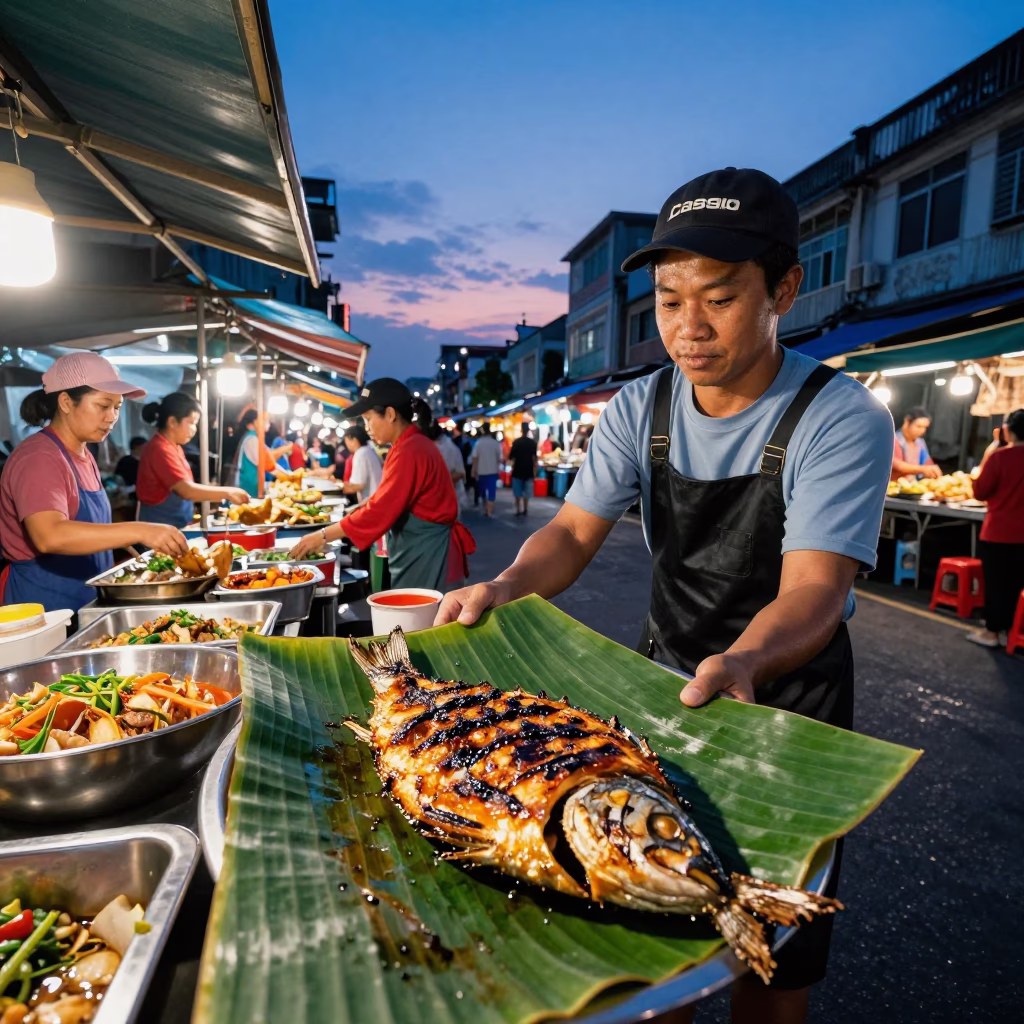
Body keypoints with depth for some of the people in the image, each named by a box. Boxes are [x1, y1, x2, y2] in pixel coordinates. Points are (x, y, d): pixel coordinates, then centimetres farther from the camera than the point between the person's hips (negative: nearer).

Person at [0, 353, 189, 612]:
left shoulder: (83, 456, 10)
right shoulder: (39, 458, -17)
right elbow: (50, 536, -34)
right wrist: (139, 531, -40)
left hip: (83, 604, 8)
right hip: (42, 607, -8)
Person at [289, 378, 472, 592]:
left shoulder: (410, 451, -20)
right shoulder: (413, 445, 13)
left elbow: (380, 510, -23)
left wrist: (322, 536, -16)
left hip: (425, 555, -10)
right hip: (418, 551, 10)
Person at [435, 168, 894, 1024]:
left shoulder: (843, 420, -19)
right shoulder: (638, 411, -6)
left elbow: (815, 589, -26)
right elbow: (575, 532, -8)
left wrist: (741, 661, -47)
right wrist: (507, 587, -28)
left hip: (790, 690, -3)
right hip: (666, 676, 4)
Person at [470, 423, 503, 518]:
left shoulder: (478, 443, -7)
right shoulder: (496, 443, -4)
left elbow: (475, 458, -8)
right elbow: (499, 458, -2)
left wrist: (474, 471, 0)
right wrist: (498, 468, 14)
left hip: (481, 471, 1)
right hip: (493, 471, 0)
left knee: (483, 492, 17)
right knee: (491, 492, 0)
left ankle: (486, 509, 26)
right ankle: (490, 512, -9)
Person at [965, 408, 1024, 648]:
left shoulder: (1000, 456, -15)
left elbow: (980, 492, -10)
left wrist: (986, 458, -4)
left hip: (998, 533, -5)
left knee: (995, 583, 5)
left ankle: (991, 632, 13)